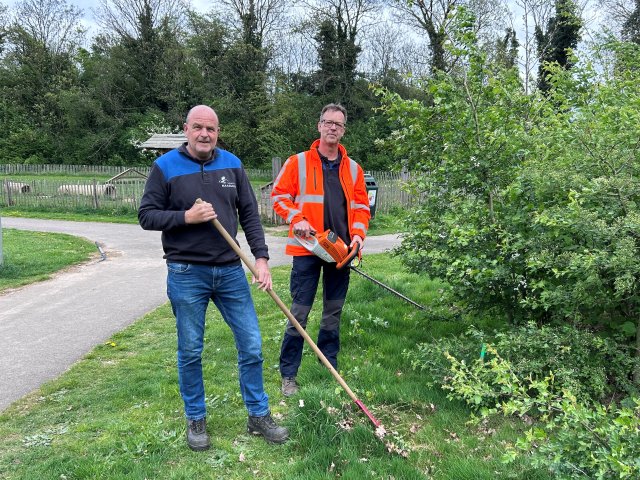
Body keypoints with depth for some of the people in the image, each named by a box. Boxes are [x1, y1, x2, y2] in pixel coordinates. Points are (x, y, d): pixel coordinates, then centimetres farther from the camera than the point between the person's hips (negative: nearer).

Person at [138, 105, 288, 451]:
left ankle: (258, 416, 23)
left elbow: (249, 214, 6)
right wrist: (186, 217, -17)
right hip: (186, 275, -3)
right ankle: (196, 420, 27)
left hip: (231, 271, 3)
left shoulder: (232, 164, 5)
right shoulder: (165, 166, -4)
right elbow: (146, 215, -3)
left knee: (252, 345, 5)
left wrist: (261, 257, -3)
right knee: (190, 352, 8)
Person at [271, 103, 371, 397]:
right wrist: (296, 219, -15)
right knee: (299, 312, -1)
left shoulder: (353, 169, 10)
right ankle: (288, 374, 9)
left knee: (333, 312, 14)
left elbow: (361, 206, 12)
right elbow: (279, 196, -1)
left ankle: (330, 367, 27)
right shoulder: (297, 163, 0)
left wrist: (358, 234, -3)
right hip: (307, 249, -4)